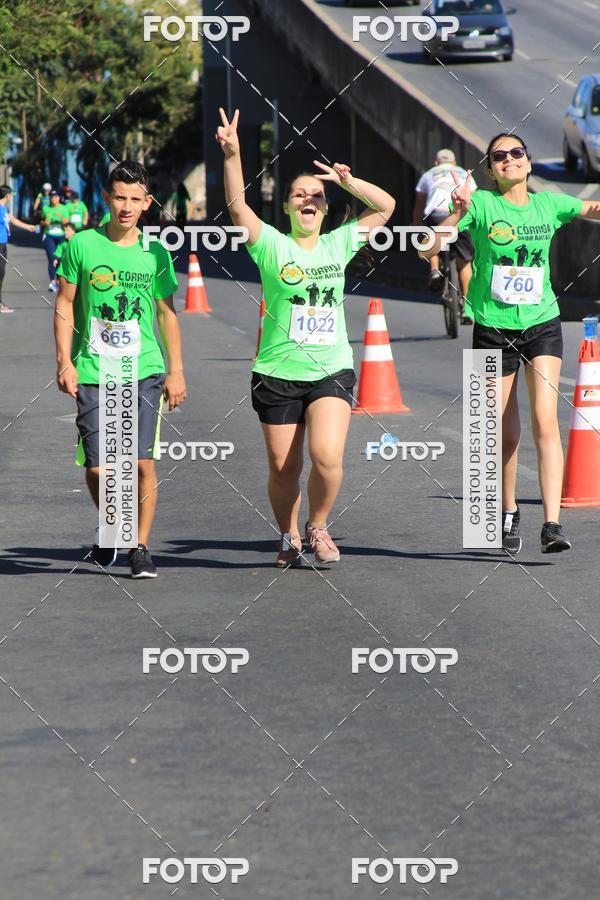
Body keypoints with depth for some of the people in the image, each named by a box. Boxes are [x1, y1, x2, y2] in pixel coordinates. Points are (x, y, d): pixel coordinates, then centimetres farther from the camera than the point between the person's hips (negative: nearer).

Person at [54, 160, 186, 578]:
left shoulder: (156, 253, 5)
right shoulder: (82, 245, 1)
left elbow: (166, 313, 14)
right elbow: (65, 306, 6)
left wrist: (176, 370, 10)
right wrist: (64, 361, -2)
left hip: (144, 372, 1)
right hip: (93, 373, -1)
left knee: (142, 462, -9)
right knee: (97, 467, -2)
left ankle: (140, 546, 4)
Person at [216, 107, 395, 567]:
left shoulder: (338, 244, 8)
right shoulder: (272, 246, -1)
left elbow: (385, 206, 10)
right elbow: (238, 205, -14)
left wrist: (347, 181, -5)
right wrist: (232, 155, -27)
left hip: (332, 370, 1)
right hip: (278, 374, -1)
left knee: (327, 456, -18)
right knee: (283, 468, 4)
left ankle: (318, 525, 8)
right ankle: (289, 537, 28)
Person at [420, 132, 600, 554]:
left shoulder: (549, 203, 5)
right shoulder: (481, 203, -4)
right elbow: (429, 250, -10)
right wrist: (457, 214, -25)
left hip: (542, 324, 1)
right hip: (493, 328, -1)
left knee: (545, 422, -14)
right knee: (506, 433, 5)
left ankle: (553, 523, -19)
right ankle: (509, 514, 27)